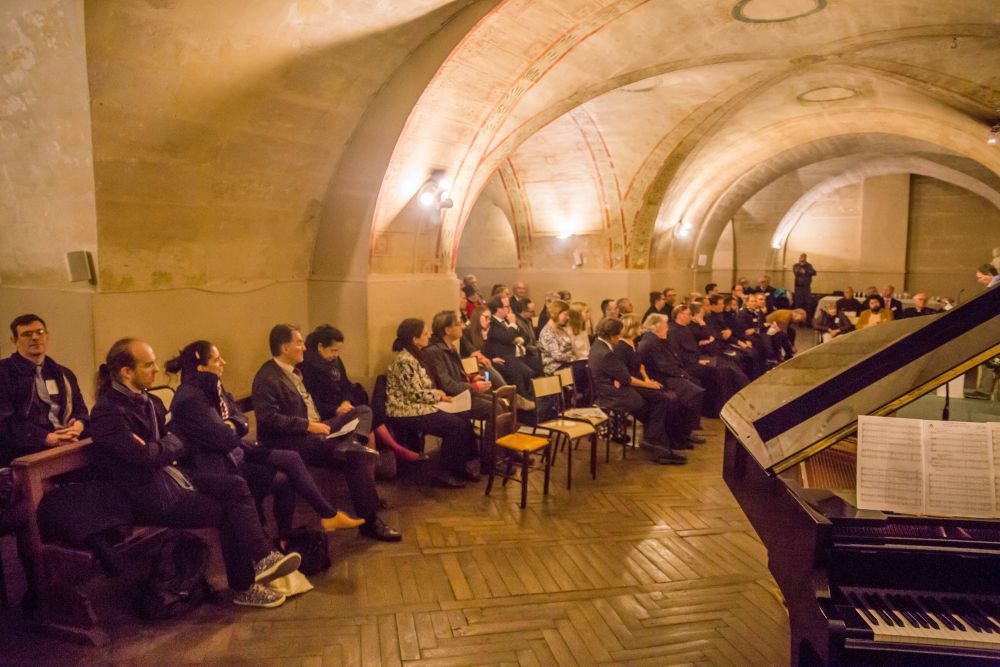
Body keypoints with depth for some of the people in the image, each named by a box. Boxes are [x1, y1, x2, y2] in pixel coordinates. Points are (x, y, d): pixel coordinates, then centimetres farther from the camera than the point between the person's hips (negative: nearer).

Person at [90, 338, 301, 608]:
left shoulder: (148, 401, 8)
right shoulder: (108, 412, -19)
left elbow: (173, 444, 13)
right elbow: (148, 456, -26)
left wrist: (161, 448, -11)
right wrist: (172, 443, -5)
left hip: (168, 475, 8)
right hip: (150, 496, -8)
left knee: (235, 486, -8)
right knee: (226, 511, -11)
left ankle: (262, 558, -14)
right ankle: (244, 587, 6)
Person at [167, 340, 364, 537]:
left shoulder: (211, 388, 8)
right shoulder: (190, 398, -20)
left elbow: (242, 423, 7)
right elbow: (222, 438, -25)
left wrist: (230, 426, -14)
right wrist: (232, 428, -3)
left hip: (233, 452, 9)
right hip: (217, 466, -9)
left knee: (292, 459, -5)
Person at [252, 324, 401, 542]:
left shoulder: (292, 370, 17)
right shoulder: (267, 378, -15)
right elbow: (269, 418, -25)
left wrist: (316, 424, 5)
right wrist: (308, 425, -23)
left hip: (310, 430, 10)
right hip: (288, 441, -10)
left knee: (362, 411, 3)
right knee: (353, 457, -25)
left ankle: (349, 446, -26)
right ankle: (370, 522, -17)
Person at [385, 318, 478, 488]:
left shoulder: (415, 355, 11)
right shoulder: (405, 361, -19)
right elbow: (416, 394, -22)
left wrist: (439, 395, -1)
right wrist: (438, 394, -6)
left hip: (419, 407, 9)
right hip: (407, 412, -9)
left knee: (464, 417, -6)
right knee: (456, 425, -17)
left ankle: (461, 464, 5)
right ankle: (444, 473, -5)